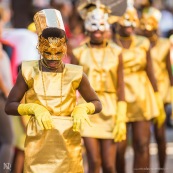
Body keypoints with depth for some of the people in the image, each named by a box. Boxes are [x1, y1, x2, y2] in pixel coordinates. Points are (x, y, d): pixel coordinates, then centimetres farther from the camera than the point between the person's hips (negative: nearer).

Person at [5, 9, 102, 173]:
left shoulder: (75, 74, -1)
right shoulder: (29, 72, -3)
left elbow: (97, 103, 8)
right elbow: (9, 106, -1)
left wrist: (82, 108, -13)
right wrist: (34, 108, -17)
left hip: (68, 144, 1)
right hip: (38, 145, -1)